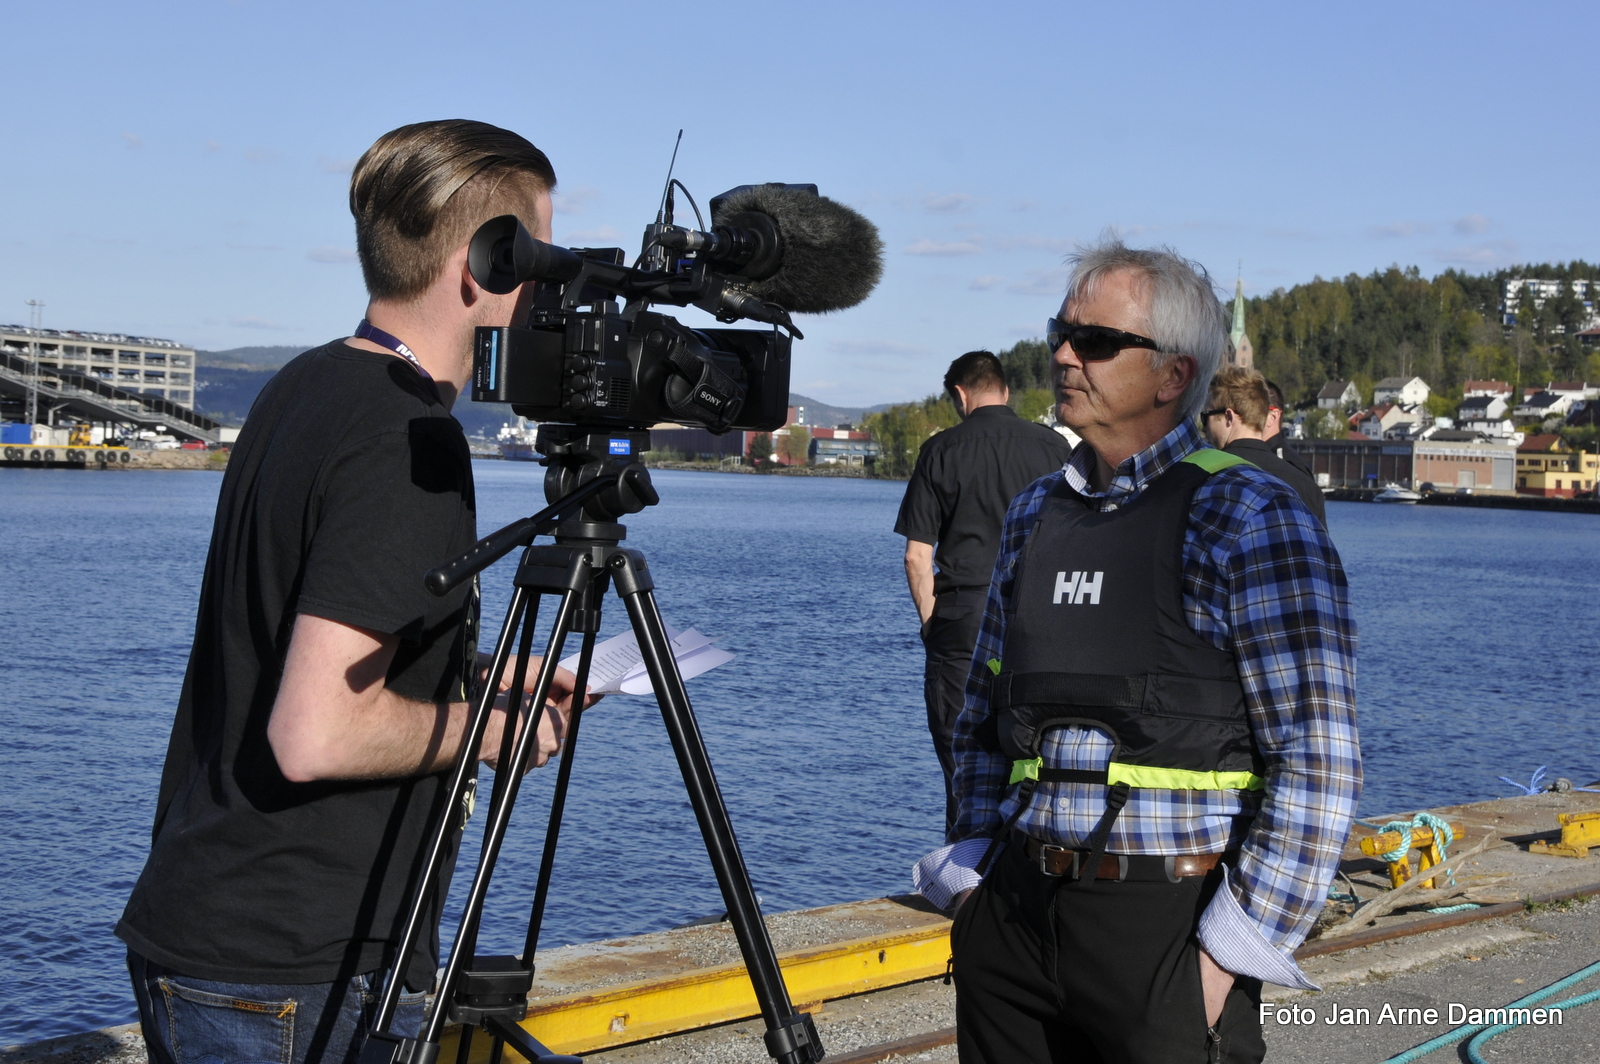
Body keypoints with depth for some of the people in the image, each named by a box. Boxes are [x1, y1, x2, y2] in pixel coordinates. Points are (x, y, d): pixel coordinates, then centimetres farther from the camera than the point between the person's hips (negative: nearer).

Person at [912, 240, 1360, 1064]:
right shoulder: (1035, 512, 11)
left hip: (1165, 925, -5)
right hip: (1015, 911, 6)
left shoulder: (1246, 517, -9)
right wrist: (971, 875, 9)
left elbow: (1317, 758, -13)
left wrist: (1233, 949, -15)